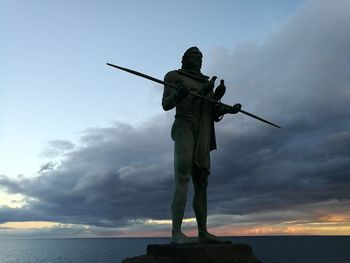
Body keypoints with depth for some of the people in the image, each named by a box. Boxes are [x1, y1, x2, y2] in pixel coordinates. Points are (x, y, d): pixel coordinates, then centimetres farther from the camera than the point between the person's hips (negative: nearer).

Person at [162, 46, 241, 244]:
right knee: (183, 179, -22)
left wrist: (228, 109, 1)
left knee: (201, 184, 2)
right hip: (184, 127, -6)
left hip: (202, 136, 7)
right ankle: (176, 233, -27)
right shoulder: (174, 76, 11)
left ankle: (203, 233, 6)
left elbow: (212, 112, 21)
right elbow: (166, 104, 0)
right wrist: (178, 94, -22)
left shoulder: (207, 83, 27)